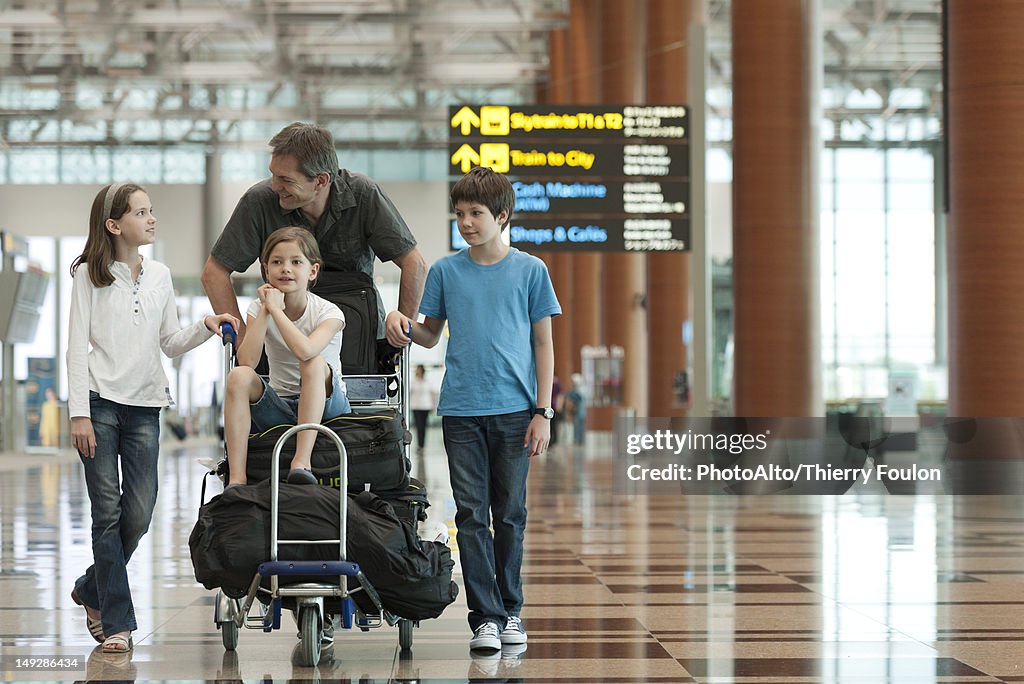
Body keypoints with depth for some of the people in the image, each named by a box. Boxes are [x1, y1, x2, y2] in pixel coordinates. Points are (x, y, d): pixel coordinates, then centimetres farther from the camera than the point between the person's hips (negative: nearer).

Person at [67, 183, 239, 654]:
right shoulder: (89, 274, 1)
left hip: (144, 406, 4)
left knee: (139, 514, -1)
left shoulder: (159, 276, 13)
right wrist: (80, 413, -10)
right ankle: (117, 621, 0)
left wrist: (207, 327, -3)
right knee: (108, 513, -6)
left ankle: (92, 589, 24)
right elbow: (77, 346, -3)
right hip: (100, 403, -4)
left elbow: (171, 344, 17)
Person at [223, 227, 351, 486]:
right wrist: (266, 309, -19)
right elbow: (246, 361, -19)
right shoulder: (258, 309, -1)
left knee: (315, 364, -33)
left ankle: (302, 462, -40)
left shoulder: (328, 312, -11)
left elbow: (305, 351, -34)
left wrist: (275, 308, -25)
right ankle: (236, 477, -30)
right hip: (278, 409, 3)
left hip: (325, 406, -3)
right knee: (239, 376, -25)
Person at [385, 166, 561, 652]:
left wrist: (543, 411, -1)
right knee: (472, 514, -2)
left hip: (514, 411, -1)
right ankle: (485, 617, 0)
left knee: (510, 514, 6)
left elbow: (543, 343, 5)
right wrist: (402, 324, -6)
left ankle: (511, 611, 17)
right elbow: (431, 334, 16)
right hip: (461, 411, 1)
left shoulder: (530, 270, 3)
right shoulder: (446, 271, 7)